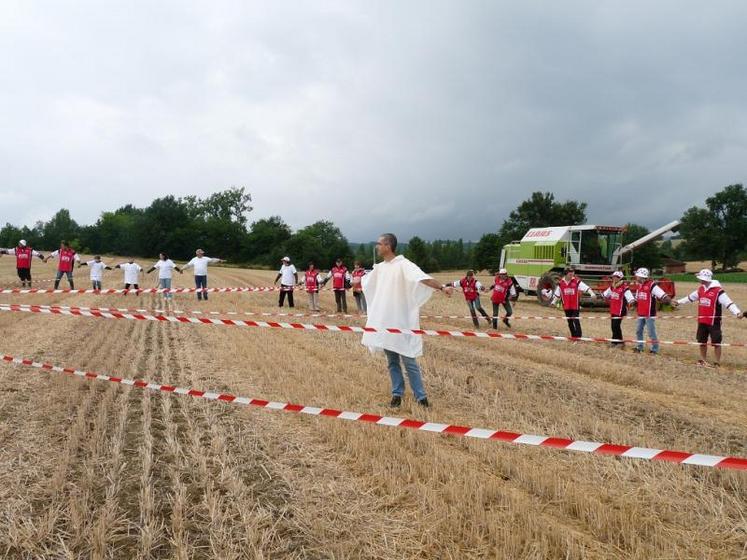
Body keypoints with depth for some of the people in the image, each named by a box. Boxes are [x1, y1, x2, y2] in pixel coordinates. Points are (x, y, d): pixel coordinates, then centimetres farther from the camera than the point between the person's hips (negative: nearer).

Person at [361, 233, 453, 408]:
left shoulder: (403, 265, -13)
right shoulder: (379, 268, 10)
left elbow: (423, 278, -29)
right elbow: (364, 281, 31)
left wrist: (442, 287, -44)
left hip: (401, 322, -7)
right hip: (384, 321, 7)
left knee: (408, 361, -2)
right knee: (392, 361, 14)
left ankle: (421, 396, 9)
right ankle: (397, 394, 25)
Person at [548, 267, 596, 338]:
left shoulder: (577, 281, -7)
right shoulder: (561, 283, 2)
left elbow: (586, 287, -17)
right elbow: (557, 294, 13)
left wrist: (592, 293, -30)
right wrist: (553, 302, 12)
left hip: (575, 305, -4)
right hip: (566, 306, 4)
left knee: (576, 320, -8)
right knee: (570, 321, 12)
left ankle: (579, 335, 3)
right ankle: (573, 335, 25)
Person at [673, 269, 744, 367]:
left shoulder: (718, 291, -15)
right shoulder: (700, 289, 8)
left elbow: (728, 302, -21)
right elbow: (690, 298, 24)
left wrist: (737, 312, -33)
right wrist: (678, 302, 32)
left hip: (714, 321, -7)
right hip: (702, 321, 7)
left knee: (716, 342, 0)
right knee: (702, 341, 16)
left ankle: (718, 362, 10)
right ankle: (703, 360, 30)